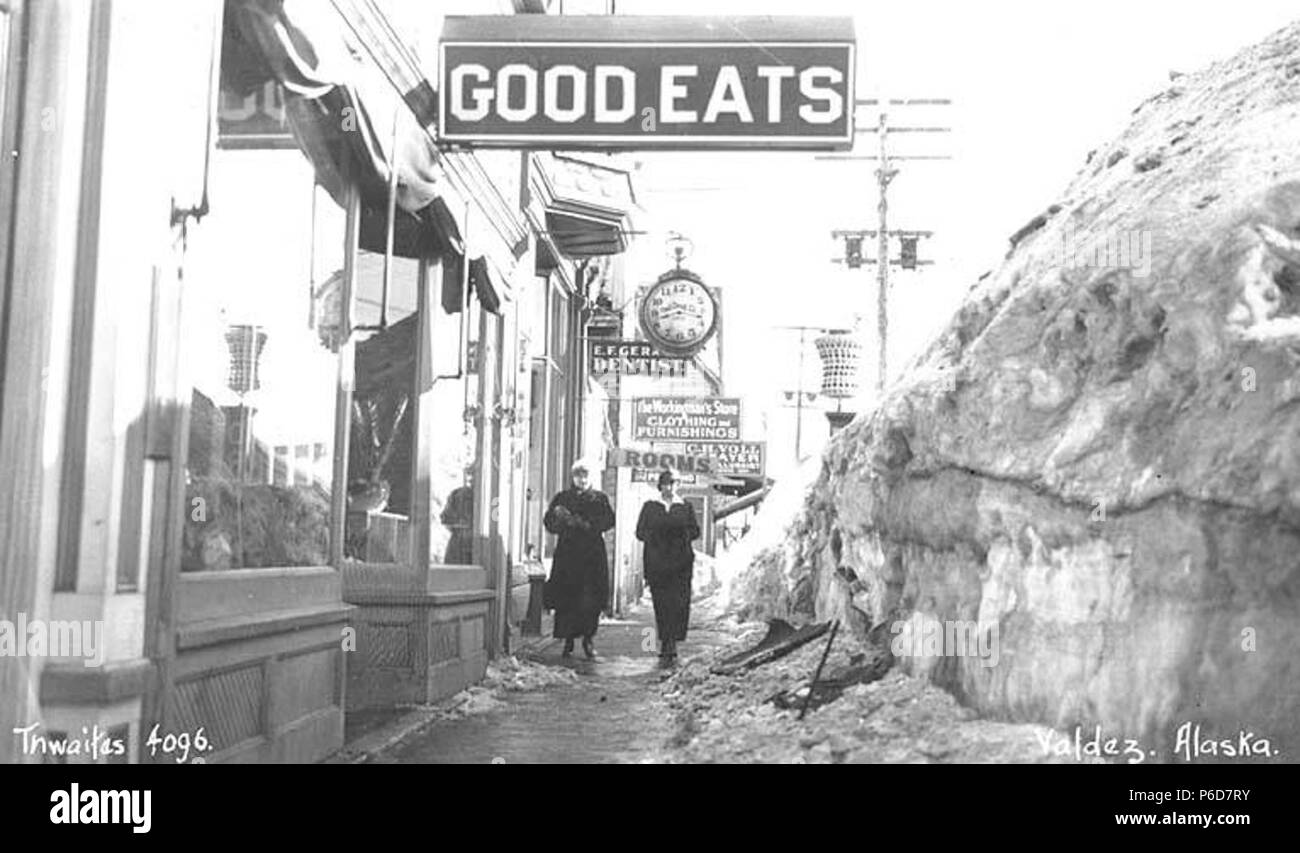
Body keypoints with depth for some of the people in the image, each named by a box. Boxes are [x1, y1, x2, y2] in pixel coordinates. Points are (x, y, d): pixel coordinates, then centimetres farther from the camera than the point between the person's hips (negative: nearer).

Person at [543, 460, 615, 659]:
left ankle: (588, 639, 6)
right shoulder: (562, 498, 14)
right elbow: (549, 521, 6)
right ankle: (568, 641, 4)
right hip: (567, 554, 1)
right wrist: (560, 517, -15)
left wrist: (583, 523, -13)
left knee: (592, 599, -6)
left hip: (593, 555, 0)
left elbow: (609, 520, -3)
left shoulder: (600, 499, 12)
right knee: (566, 599, -4)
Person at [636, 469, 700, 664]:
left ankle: (671, 644, -10)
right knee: (661, 602, -1)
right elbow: (640, 531, 8)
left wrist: (683, 535, -8)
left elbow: (695, 530, 11)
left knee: (679, 602, -10)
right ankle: (666, 643, 8)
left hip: (680, 561, 0)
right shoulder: (650, 506, 12)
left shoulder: (685, 507, 12)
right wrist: (653, 536, -10)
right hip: (656, 560, 0)